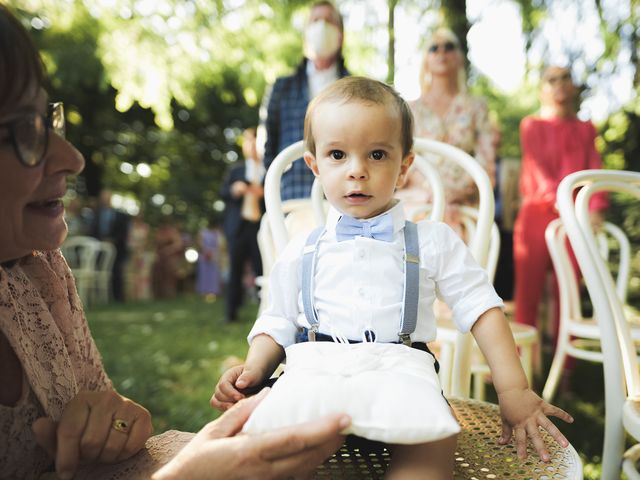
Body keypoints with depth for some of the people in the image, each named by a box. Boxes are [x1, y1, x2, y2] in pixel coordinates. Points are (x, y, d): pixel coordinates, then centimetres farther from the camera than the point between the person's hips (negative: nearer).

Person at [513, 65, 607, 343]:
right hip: (537, 214, -3)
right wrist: (559, 203, -19)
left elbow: (595, 169, 8)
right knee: (528, 289, -3)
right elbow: (538, 167, -5)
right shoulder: (532, 125, 8)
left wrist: (595, 208, -9)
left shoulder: (585, 129, 18)